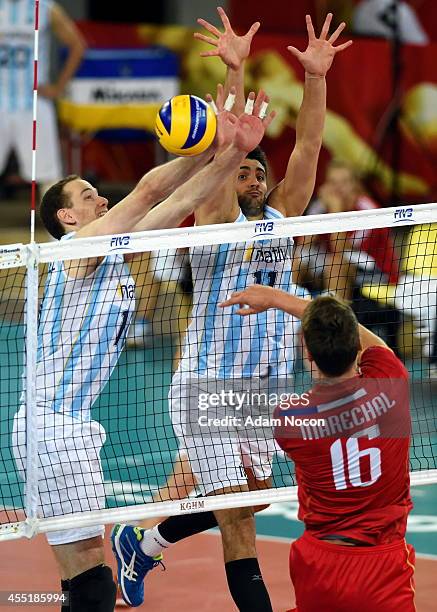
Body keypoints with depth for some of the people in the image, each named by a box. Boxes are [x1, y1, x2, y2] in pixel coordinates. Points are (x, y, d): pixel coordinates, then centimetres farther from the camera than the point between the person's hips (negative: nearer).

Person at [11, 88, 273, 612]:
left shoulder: (112, 257, 17)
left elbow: (176, 203, 13)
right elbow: (150, 189, -16)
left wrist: (234, 150, 5)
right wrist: (212, 147, -8)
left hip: (72, 427, 10)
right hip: (52, 427, -10)